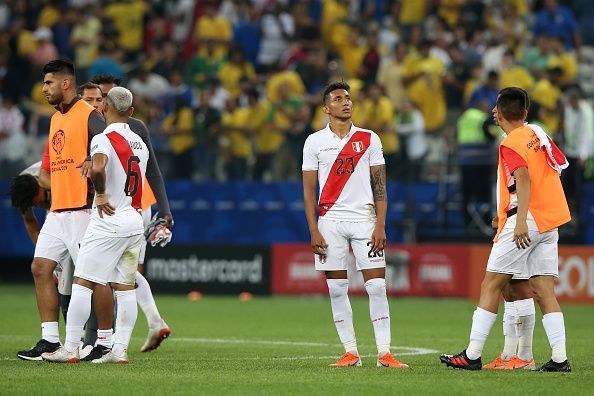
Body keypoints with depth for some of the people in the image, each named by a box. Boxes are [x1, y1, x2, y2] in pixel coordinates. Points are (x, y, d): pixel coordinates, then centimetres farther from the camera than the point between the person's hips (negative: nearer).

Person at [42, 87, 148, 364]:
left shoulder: (103, 139, -13)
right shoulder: (139, 142, 11)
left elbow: (97, 168, -32)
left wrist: (101, 195, -18)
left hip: (109, 222, -7)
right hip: (135, 221, 7)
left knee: (82, 284, -2)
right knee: (125, 287, 8)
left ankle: (70, 349, -2)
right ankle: (120, 349, 6)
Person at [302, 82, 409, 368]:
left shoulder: (369, 139, 7)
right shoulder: (315, 142, 5)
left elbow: (380, 186, 6)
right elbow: (308, 190, 5)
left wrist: (380, 226, -4)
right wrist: (314, 231, -4)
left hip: (364, 219, 0)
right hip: (330, 221, 0)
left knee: (377, 286, -7)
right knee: (337, 290, 0)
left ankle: (384, 352, -5)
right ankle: (350, 353, 7)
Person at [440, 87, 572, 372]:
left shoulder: (510, 145, -9)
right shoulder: (537, 133, 12)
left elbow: (524, 179, -24)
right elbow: (559, 165, 24)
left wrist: (521, 220, -36)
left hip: (526, 220, -7)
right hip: (550, 223, 7)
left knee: (491, 285, -1)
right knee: (544, 292, 4)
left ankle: (472, 355, -1)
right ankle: (560, 357, -7)